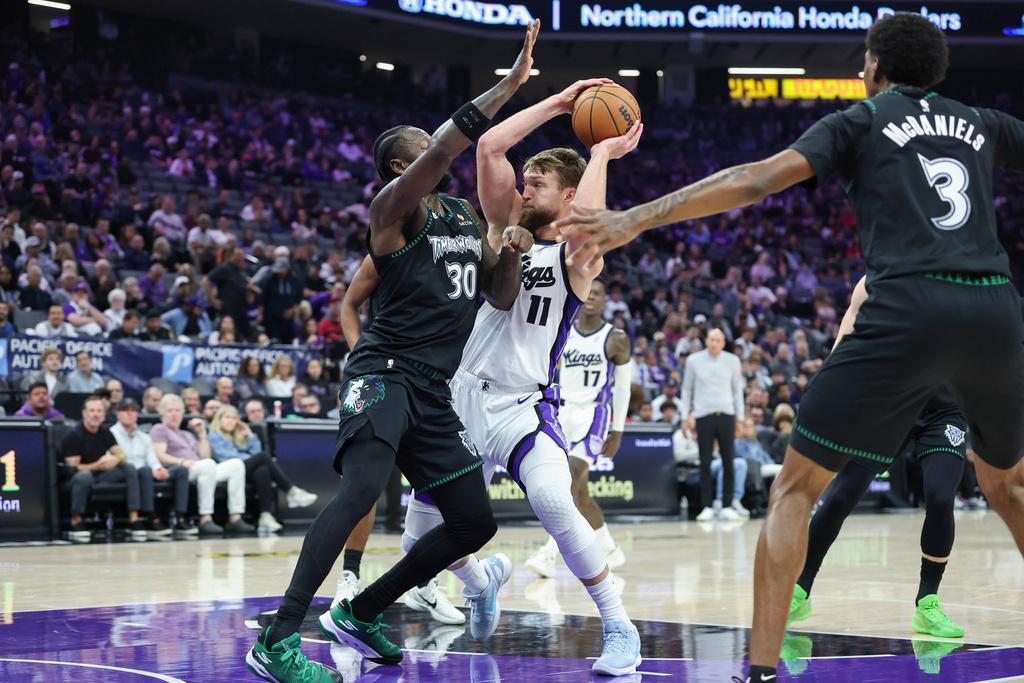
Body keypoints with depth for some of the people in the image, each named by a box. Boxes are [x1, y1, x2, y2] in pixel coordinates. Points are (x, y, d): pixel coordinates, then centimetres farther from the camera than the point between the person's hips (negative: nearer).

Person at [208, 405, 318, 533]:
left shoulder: (239, 438, 36)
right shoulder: (214, 437, 18)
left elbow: (256, 451, 21)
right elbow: (224, 457, -1)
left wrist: (250, 435, 20)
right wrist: (248, 458, -6)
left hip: (247, 473, 5)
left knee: (263, 471, -34)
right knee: (262, 455, -29)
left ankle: (266, 516, -51)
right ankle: (292, 492, -38)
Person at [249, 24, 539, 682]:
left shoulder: (466, 216, 19)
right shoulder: (397, 206, -5)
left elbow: (502, 296, 21)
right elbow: (440, 154, -26)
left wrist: (512, 252, -1)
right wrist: (507, 89, -28)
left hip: (434, 388, 9)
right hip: (387, 369, -8)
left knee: (475, 523, 8)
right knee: (363, 487, -31)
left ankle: (359, 613, 22)